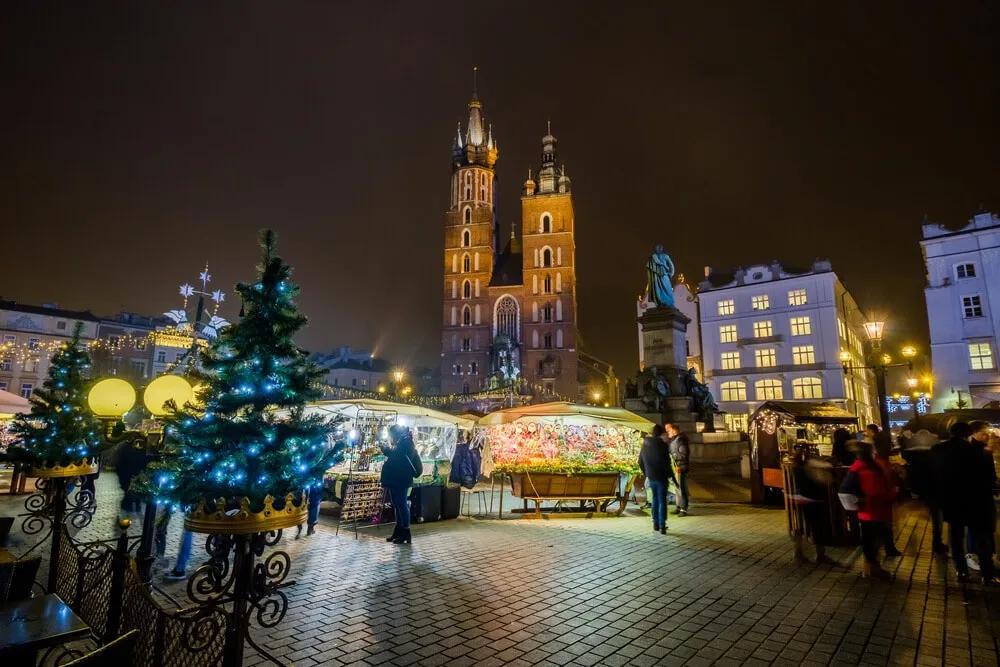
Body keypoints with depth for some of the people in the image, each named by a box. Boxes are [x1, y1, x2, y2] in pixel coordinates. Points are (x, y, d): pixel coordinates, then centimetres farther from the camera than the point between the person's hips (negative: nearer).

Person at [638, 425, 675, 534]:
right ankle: (662, 526, 1)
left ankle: (655, 523, 22)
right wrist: (672, 477, -7)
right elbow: (667, 463, -16)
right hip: (661, 477, -5)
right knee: (662, 501, 3)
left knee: (655, 499, 18)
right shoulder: (662, 445, -15)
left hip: (651, 477, 5)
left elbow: (640, 462, 10)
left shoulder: (645, 445, 3)